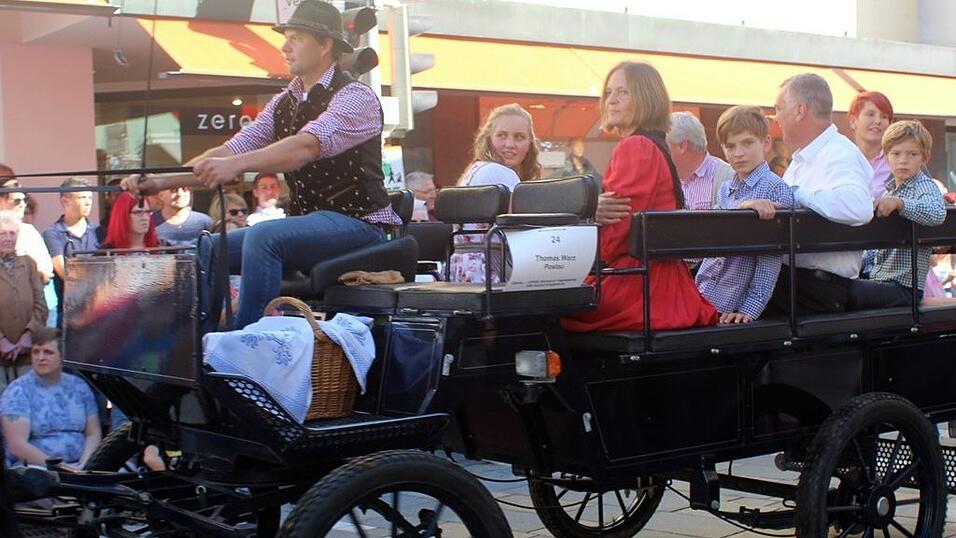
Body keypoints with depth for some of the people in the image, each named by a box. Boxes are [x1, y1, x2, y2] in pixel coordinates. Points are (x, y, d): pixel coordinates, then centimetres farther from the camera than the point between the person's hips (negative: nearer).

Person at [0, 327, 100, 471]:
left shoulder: (79, 387, 13)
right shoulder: (18, 392, -1)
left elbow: (93, 433, 13)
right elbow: (17, 445, -10)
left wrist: (83, 464, -7)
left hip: (77, 469, 4)